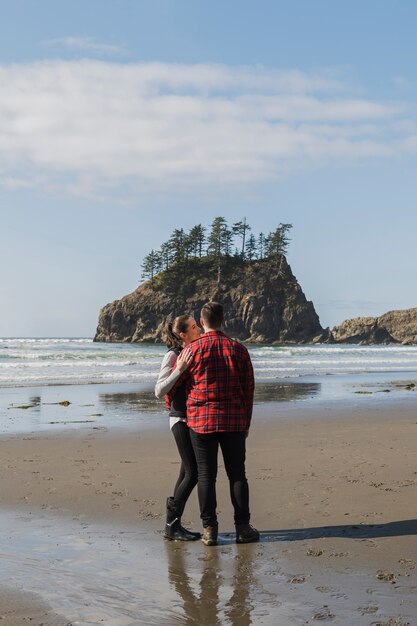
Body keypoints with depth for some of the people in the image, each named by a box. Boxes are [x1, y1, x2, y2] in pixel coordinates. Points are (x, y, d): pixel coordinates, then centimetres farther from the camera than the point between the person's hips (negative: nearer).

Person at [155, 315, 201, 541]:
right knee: (193, 473, -10)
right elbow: (159, 391, -16)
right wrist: (179, 369, -24)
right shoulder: (173, 356, -10)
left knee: (187, 473, 8)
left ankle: (173, 525, 14)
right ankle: (171, 525, -1)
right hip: (181, 420, -8)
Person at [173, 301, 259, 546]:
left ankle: (209, 529, 6)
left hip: (201, 422, -1)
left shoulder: (193, 349, -5)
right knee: (237, 473, 9)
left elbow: (173, 383, 5)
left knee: (206, 475, 4)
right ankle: (243, 527, 12)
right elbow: (249, 388, 4)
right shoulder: (238, 349, 1)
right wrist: (246, 422, 13)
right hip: (234, 422, 2)